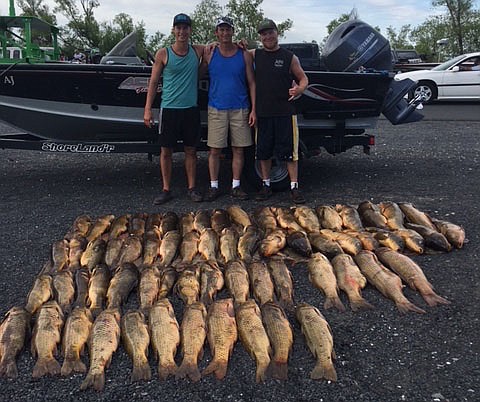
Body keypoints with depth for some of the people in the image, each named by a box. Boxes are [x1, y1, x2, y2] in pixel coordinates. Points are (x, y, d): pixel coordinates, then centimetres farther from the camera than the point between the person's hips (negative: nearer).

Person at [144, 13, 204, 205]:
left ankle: (192, 188, 19)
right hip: (169, 108, -1)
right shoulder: (163, 54, -1)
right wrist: (147, 109, -3)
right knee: (166, 150, 3)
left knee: (191, 150, 8)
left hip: (191, 109, 2)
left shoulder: (198, 51, 4)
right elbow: (153, 82, 2)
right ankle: (166, 190, 13)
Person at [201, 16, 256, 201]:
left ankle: (236, 186, 16)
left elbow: (251, 83, 3)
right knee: (214, 150, 1)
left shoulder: (244, 55, 3)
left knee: (238, 149, 5)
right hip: (216, 109, 0)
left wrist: (253, 109, -2)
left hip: (240, 109, 1)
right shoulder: (209, 53, 3)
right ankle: (214, 187, 12)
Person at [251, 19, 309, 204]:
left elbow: (303, 79, 8)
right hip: (262, 112, 2)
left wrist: (299, 89, -11)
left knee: (290, 151, -1)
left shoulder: (289, 57, 4)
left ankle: (294, 187, 7)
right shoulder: (254, 55, 8)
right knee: (263, 151, 9)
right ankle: (266, 185, 22)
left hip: (285, 112, -2)